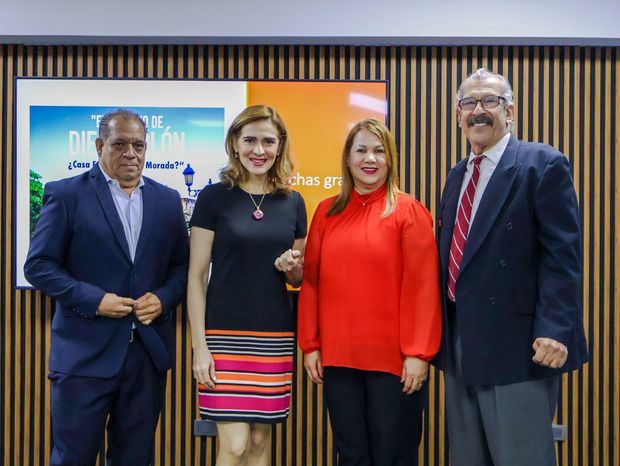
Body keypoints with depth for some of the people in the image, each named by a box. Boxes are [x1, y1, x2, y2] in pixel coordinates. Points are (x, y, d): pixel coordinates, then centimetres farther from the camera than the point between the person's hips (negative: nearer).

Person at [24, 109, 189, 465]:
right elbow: (38, 265, -5)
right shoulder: (66, 194, -2)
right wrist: (95, 300, -15)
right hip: (86, 351, -3)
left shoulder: (168, 199, 10)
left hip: (149, 351, 4)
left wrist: (164, 299, -8)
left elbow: (182, 265, 12)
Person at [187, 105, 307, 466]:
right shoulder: (214, 198, -2)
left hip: (275, 338, 3)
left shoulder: (293, 202, 7)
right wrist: (200, 345, -9)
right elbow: (196, 276, -3)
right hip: (226, 335, -3)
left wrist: (293, 266, -8)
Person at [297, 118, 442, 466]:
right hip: (337, 357, 3)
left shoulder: (409, 211, -3)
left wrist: (418, 353, -11)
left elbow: (423, 287, -7)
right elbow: (311, 282, 9)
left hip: (394, 359, -3)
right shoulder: (327, 213, 8)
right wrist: (310, 345, 6)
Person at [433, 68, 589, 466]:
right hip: (461, 344, 7)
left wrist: (555, 329, -22)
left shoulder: (543, 164, -6)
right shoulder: (458, 176, 16)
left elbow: (562, 255, -13)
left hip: (516, 344, -7)